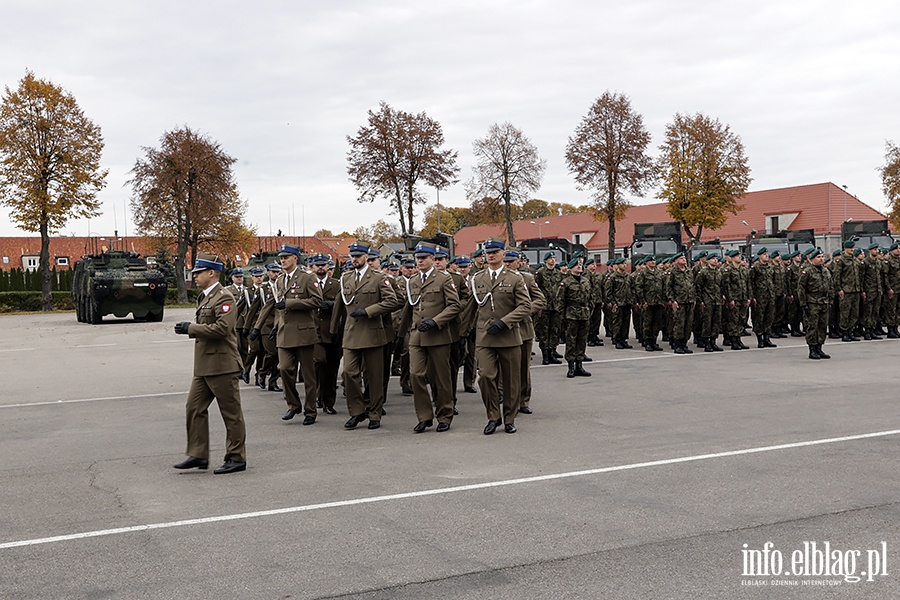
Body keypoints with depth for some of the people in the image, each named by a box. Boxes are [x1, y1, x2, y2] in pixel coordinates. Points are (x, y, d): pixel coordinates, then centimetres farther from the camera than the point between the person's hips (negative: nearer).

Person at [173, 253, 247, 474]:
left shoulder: (224, 298, -13)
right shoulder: (204, 298, 17)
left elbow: (221, 328, -25)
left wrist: (191, 328, -19)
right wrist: (190, 329, 10)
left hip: (221, 365, -10)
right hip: (203, 365, 10)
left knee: (231, 413, 1)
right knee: (194, 408, 9)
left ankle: (236, 458, 9)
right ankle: (198, 455, 17)